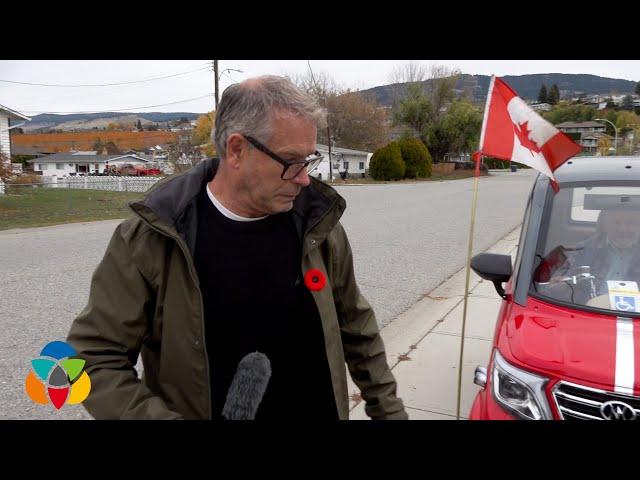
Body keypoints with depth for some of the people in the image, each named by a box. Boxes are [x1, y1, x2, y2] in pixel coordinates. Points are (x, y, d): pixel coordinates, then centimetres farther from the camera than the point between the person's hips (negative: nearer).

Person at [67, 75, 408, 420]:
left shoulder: (317, 223, -10)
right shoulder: (150, 239, -19)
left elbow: (356, 327, 2)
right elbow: (95, 358, -13)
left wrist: (388, 409, 8)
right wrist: (157, 415, -26)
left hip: (321, 411, 3)